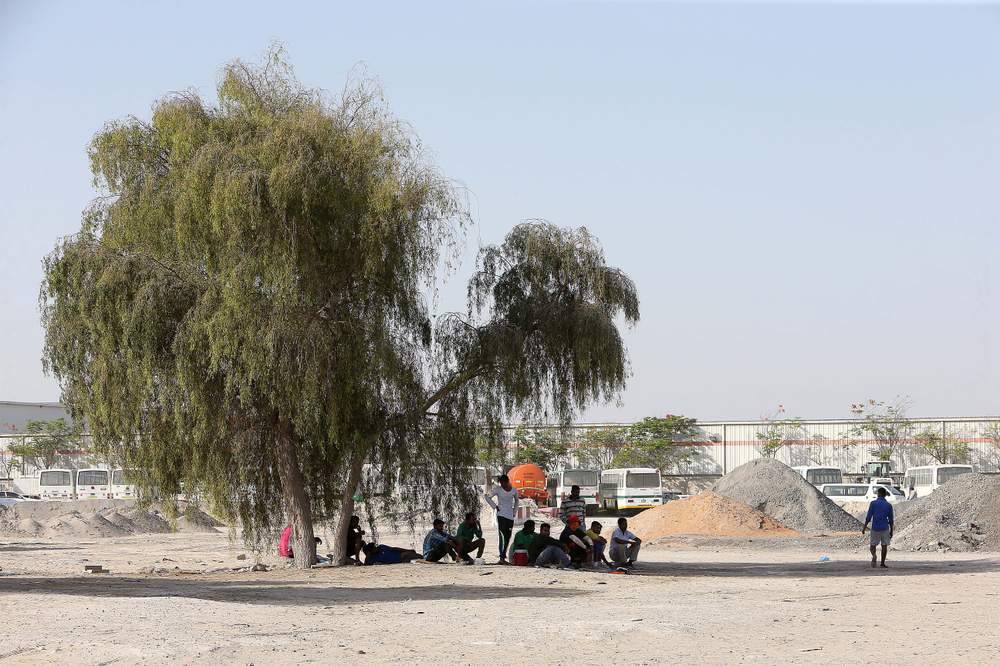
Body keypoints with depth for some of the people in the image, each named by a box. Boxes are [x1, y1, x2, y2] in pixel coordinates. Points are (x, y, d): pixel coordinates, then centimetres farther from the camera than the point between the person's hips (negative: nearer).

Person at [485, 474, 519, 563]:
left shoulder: (513, 490, 6)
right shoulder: (498, 489, -5)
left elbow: (516, 501, 24)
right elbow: (487, 497, 1)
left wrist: (514, 511, 15)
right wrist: (495, 506, -4)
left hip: (510, 516, 5)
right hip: (501, 515, -5)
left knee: (508, 537, 6)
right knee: (503, 536, -15)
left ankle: (503, 556, 15)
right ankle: (502, 557, -20)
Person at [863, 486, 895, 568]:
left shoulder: (873, 503, -6)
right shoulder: (888, 505, 0)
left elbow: (868, 517, -8)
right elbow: (891, 520, 3)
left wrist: (864, 527, -1)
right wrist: (891, 531, 12)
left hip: (875, 528, -1)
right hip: (885, 529, 1)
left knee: (872, 545, 9)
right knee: (884, 545, 8)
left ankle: (874, 556, -21)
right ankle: (883, 563, 7)